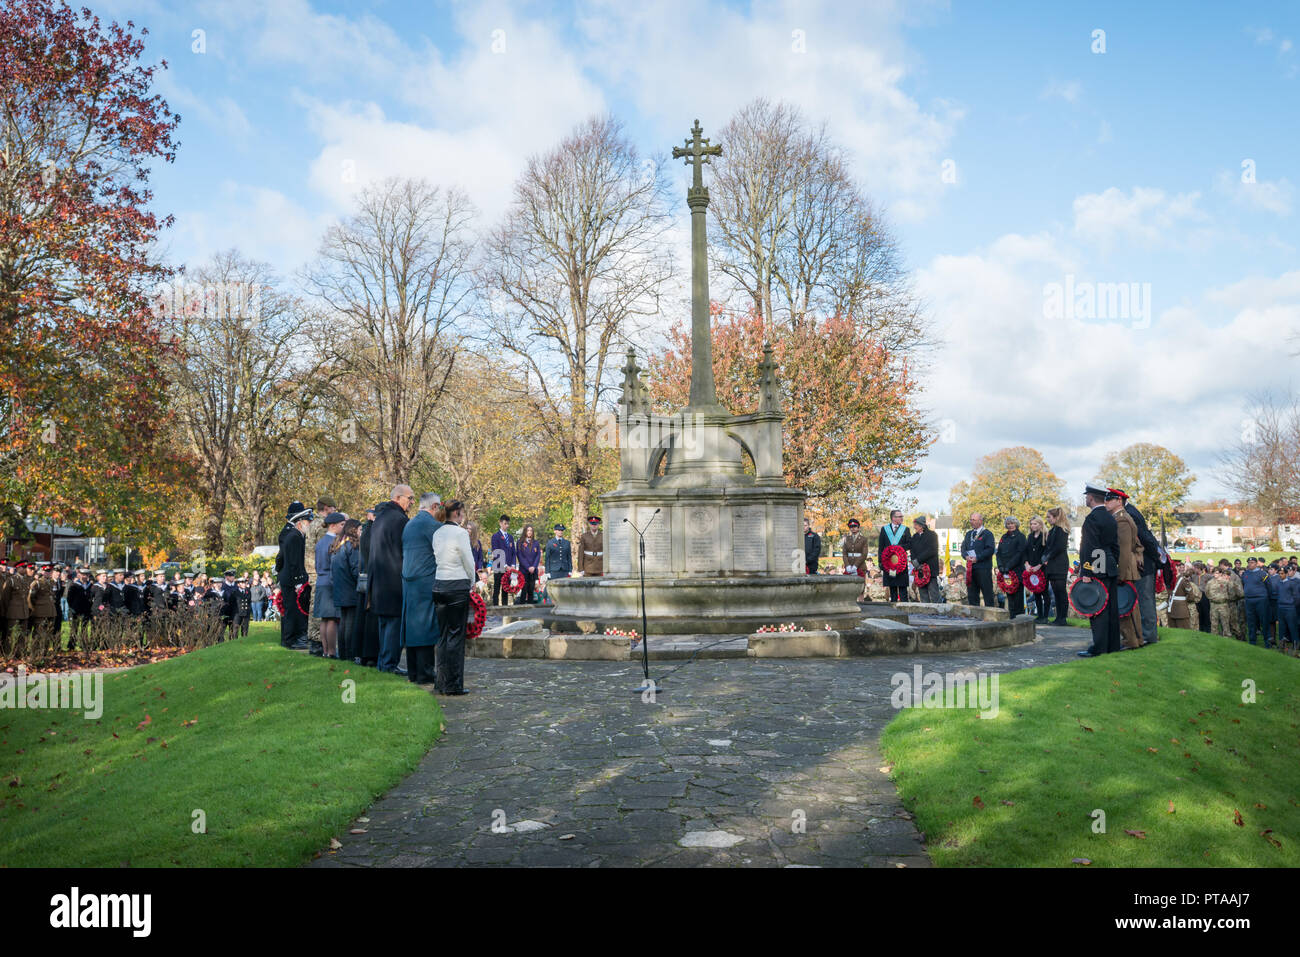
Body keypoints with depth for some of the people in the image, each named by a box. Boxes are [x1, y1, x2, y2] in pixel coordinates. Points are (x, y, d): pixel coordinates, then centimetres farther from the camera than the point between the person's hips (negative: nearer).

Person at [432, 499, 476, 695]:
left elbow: (436, 559, 13)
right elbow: (469, 562, -7)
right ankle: (453, 684, 0)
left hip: (439, 584, 7)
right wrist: (471, 581, 12)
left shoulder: (437, 533, 10)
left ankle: (441, 682, 16)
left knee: (442, 635, 12)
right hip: (458, 585, -7)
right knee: (456, 635, -2)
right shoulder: (460, 533, -10)